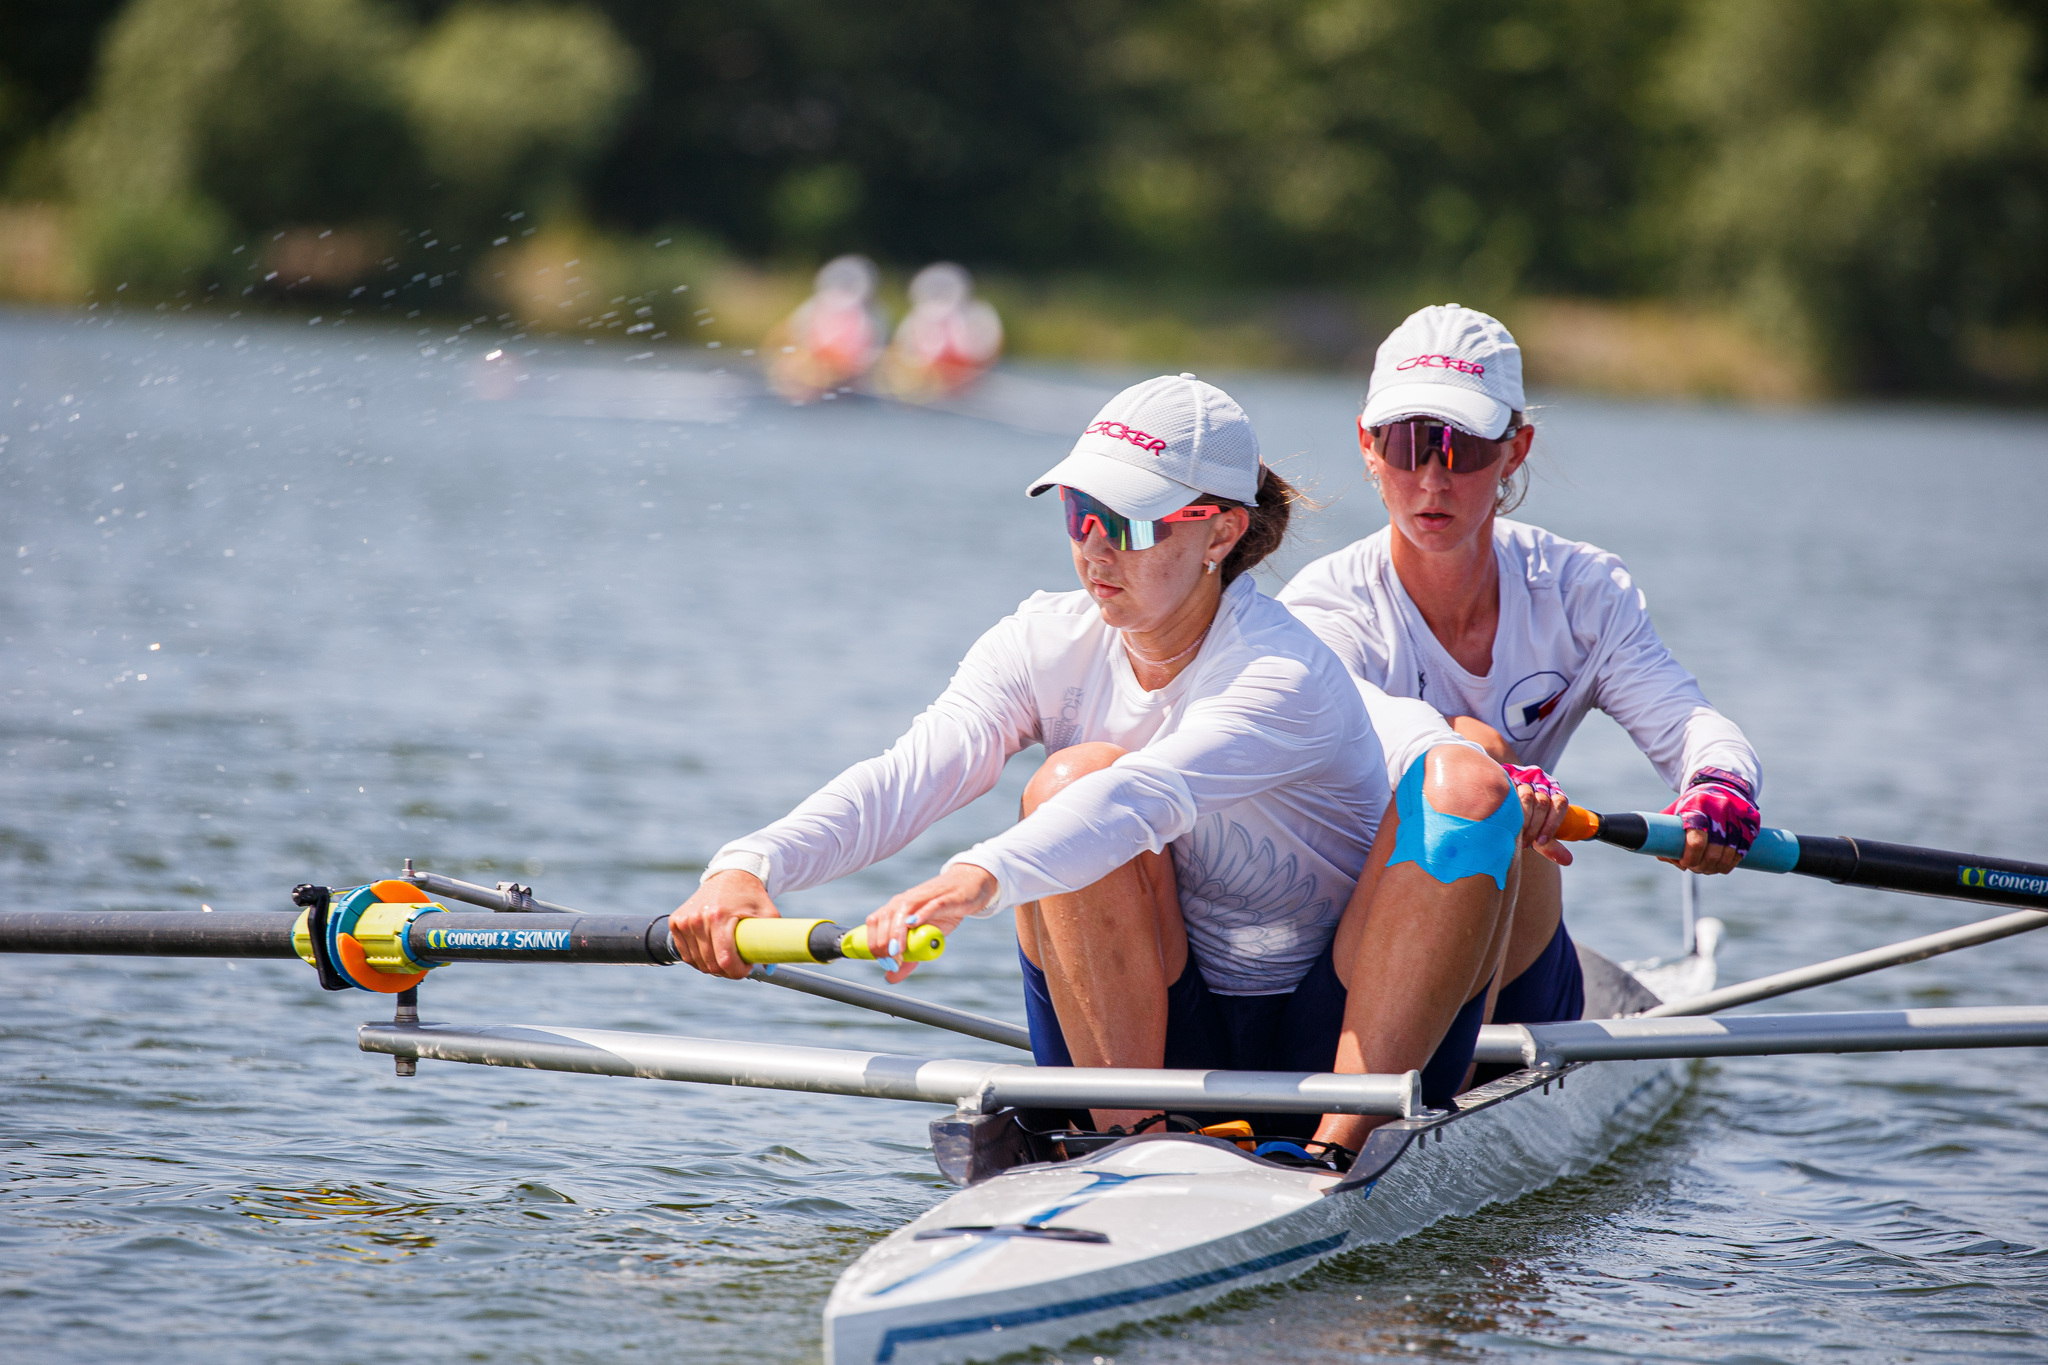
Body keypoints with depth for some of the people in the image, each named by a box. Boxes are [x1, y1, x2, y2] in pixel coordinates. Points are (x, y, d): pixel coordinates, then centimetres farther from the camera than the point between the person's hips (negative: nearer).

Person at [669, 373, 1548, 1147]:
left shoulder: (1286, 679, -21)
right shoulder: (1048, 642, -5)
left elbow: (1149, 796, -42)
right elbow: (908, 774, -22)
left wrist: (977, 881, -61)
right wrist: (749, 866, -41)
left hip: (1338, 1041, -3)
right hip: (1162, 1041, 3)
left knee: (1463, 781, -27)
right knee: (1074, 775, -22)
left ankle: (1348, 1141, -28)